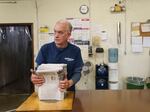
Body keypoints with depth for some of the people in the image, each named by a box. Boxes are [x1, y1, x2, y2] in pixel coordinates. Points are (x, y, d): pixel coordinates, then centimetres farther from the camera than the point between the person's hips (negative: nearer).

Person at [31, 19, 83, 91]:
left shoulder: (75, 51, 0)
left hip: (68, 91, -1)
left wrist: (70, 83, -21)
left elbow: (77, 72, -1)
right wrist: (34, 77, -17)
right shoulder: (45, 49, 2)